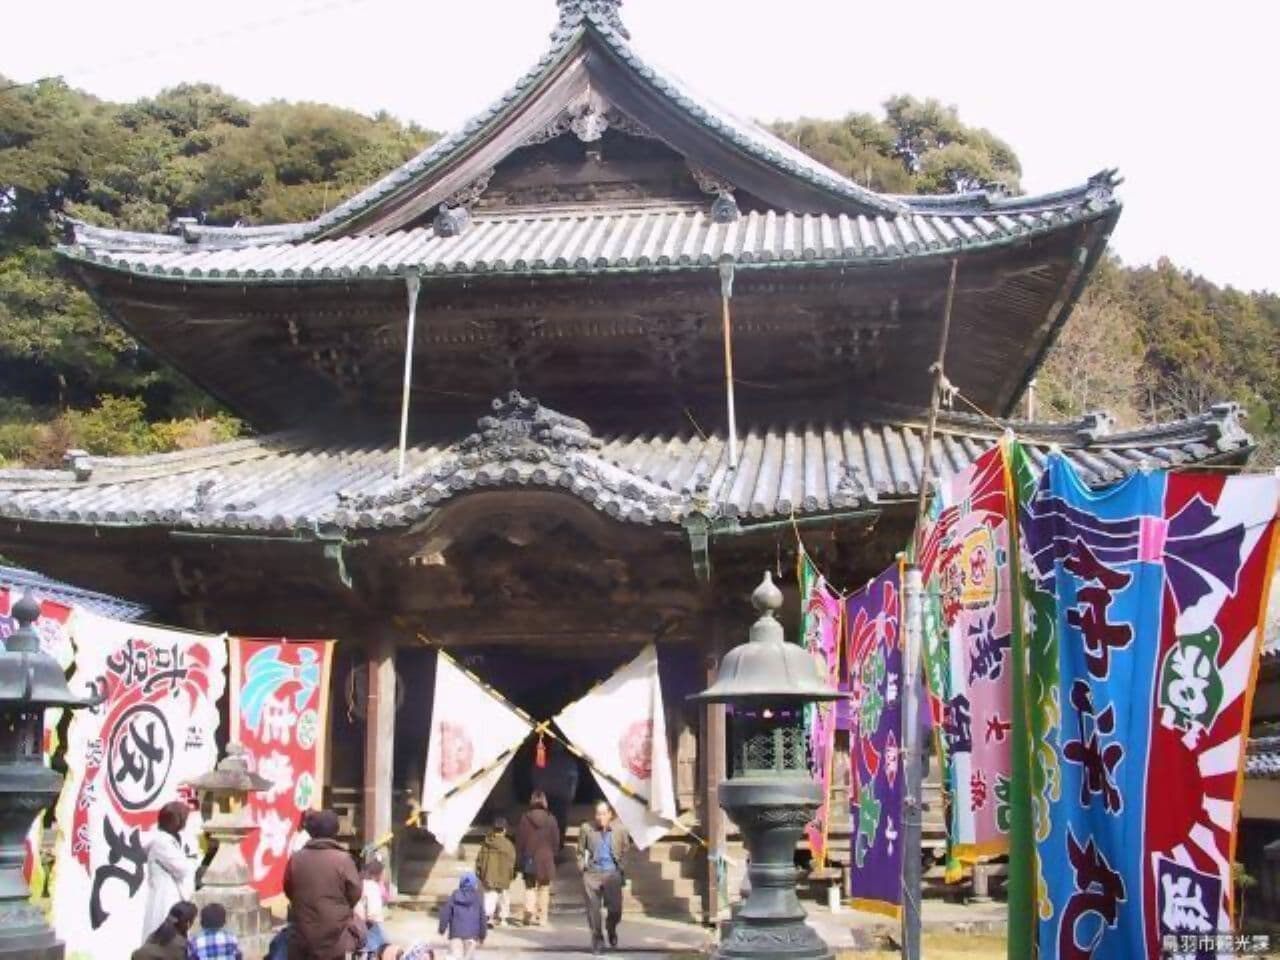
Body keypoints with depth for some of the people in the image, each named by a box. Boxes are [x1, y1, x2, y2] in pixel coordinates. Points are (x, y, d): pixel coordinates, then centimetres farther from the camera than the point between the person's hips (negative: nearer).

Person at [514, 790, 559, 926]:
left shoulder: (525, 818, -6)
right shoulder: (550, 819, -5)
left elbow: (519, 840, -2)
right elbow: (556, 841, -1)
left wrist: (520, 857, 7)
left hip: (529, 859, 0)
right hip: (546, 859, 0)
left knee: (530, 887, 10)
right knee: (544, 889, 9)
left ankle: (529, 914, -7)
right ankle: (542, 918, 7)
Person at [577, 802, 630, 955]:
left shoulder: (619, 831, -1)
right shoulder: (586, 829, -2)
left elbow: (626, 851, 12)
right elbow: (580, 851, 10)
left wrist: (622, 869, 6)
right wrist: (583, 867, 2)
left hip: (612, 874, 0)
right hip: (592, 874, 0)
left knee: (615, 909, 0)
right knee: (593, 909, 0)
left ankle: (611, 929, 32)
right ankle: (597, 939, 17)